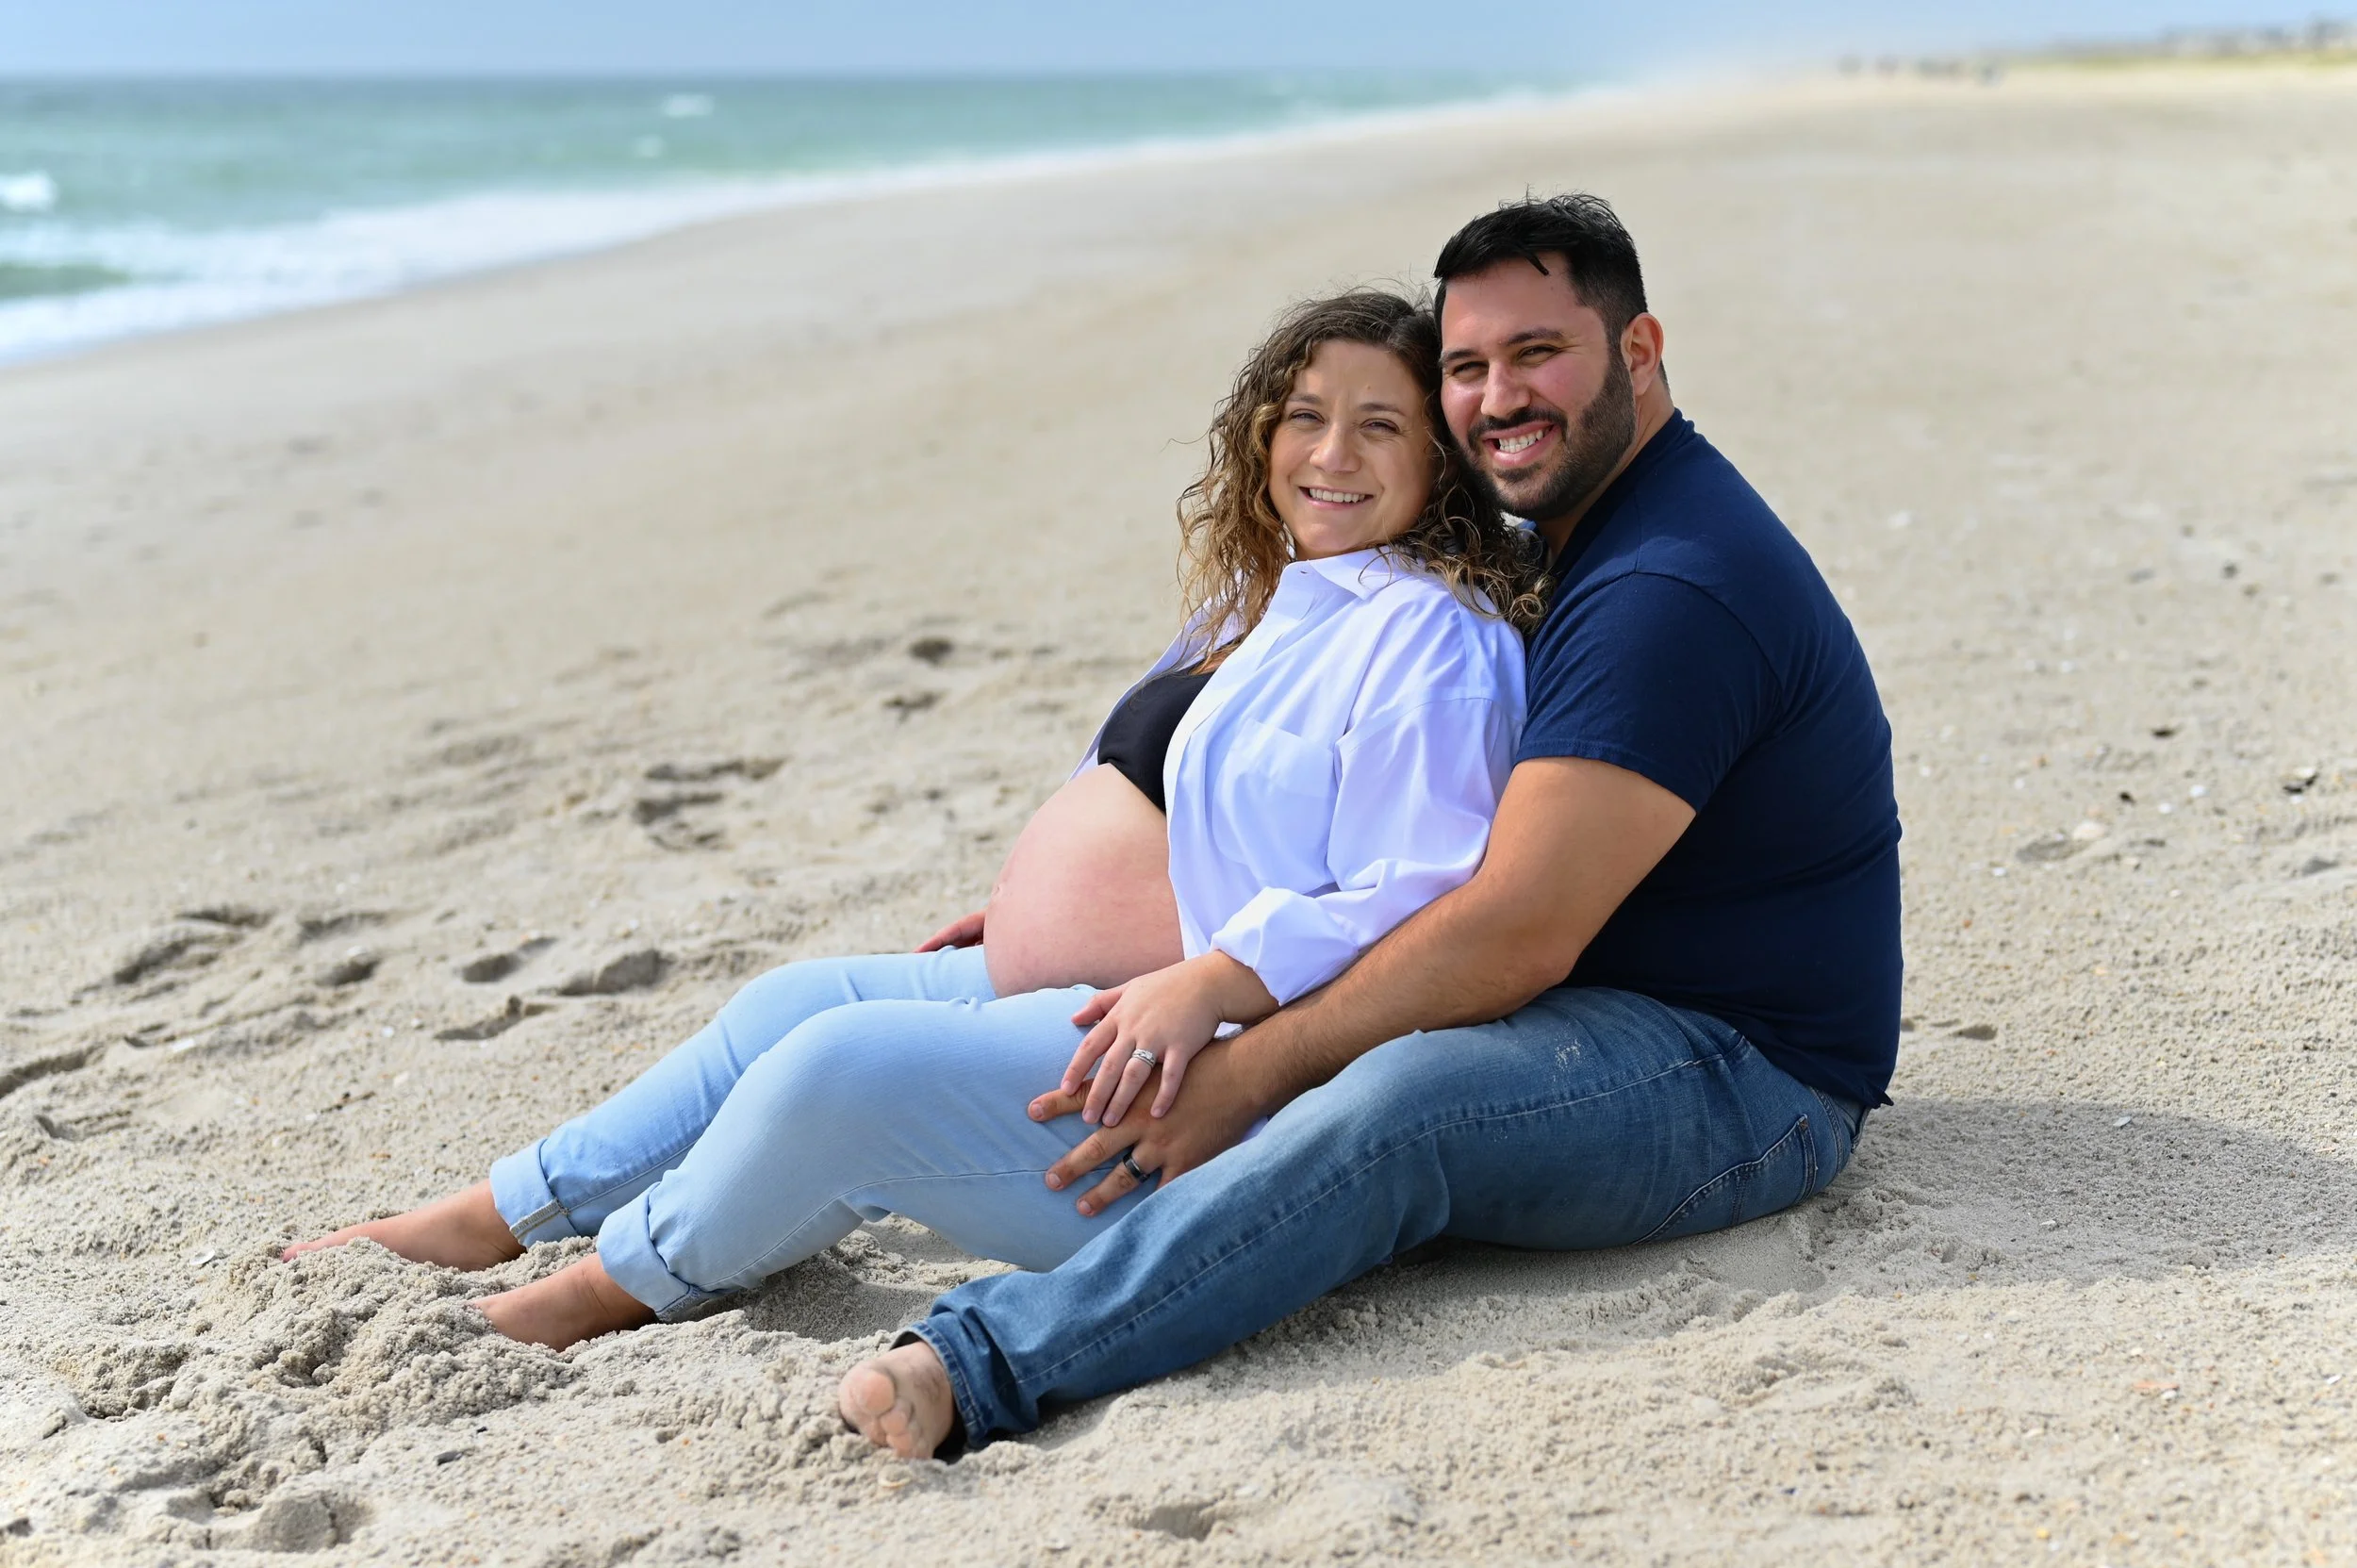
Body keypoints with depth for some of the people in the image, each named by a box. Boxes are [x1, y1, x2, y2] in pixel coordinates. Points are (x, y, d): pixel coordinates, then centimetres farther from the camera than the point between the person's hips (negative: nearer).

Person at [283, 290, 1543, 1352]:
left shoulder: (1425, 635, -16)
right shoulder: (1272, 605, 16)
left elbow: (1416, 896, -26)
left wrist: (1203, 980, -34)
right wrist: (1035, 907, 21)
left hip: (1187, 1077, -11)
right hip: (1073, 999, 11)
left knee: (845, 1067, -24)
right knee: (794, 1002, 15)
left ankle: (624, 1285, 3)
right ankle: (488, 1221, 24)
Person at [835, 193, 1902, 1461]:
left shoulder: (1671, 590, -20)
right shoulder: (1577, 543, 15)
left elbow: (1521, 930, -27)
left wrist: (1241, 1079, -24)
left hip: (1744, 1074, -11)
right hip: (1621, 1021, 11)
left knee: (1397, 1100, -36)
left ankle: (984, 1363, -43)